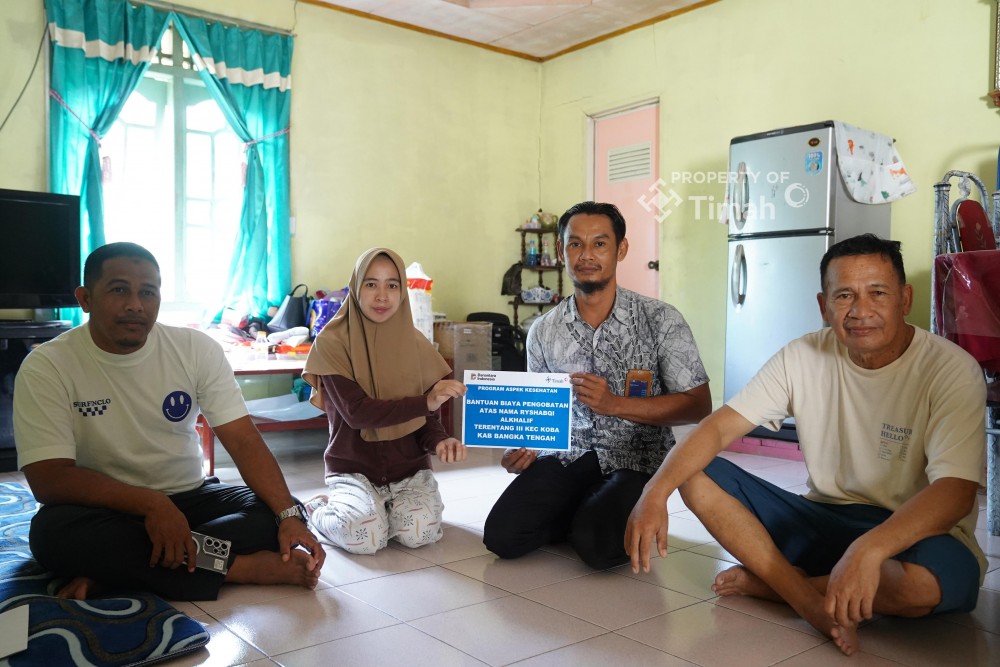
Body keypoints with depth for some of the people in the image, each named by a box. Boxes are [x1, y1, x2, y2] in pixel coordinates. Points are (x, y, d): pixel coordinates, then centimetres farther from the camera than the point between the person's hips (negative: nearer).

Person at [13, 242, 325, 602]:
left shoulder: (197, 348, -6)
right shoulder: (46, 367, -11)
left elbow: (244, 441, -10)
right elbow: (49, 480, -18)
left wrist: (288, 514, -24)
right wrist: (151, 503, -31)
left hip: (190, 497, 2)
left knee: (274, 512, -20)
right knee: (54, 531, -35)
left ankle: (111, 570, -21)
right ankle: (248, 568, -26)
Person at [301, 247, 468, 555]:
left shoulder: (415, 344, 1)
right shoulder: (332, 342, -10)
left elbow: (426, 417, 1)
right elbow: (355, 412, -19)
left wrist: (440, 441, -23)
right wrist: (425, 401, -27)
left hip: (409, 467, 3)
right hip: (353, 468, -2)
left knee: (419, 531, -24)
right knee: (364, 535, -28)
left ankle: (383, 506, 11)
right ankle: (320, 508, 7)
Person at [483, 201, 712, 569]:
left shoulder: (661, 319, -7)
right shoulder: (543, 331, 4)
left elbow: (698, 404, -7)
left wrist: (616, 404, -19)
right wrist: (526, 447, -9)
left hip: (635, 460, -3)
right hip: (566, 455, 4)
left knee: (599, 545, -29)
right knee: (501, 535, -16)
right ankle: (582, 513, 12)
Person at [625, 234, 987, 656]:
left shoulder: (951, 371, -15)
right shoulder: (803, 357, -5)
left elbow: (955, 491, -26)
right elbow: (720, 426, -10)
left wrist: (868, 550, -44)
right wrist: (655, 492, -27)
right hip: (824, 519, 3)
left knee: (933, 579, -39)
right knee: (697, 474, -13)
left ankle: (769, 582, -14)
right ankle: (811, 601, -19)